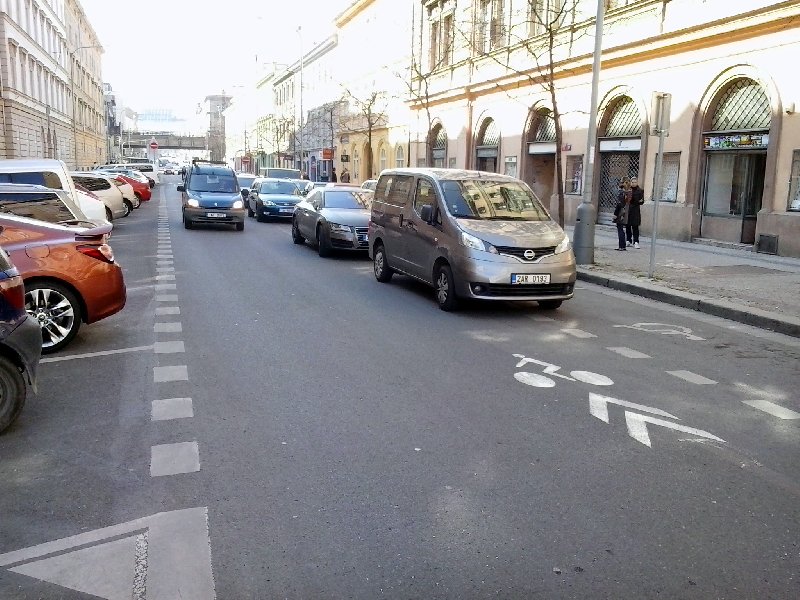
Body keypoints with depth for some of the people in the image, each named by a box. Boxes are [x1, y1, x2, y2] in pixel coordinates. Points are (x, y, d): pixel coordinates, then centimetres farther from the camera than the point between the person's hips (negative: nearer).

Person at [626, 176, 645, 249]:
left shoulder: (640, 191, 3)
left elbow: (642, 202, 5)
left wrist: (640, 201, -17)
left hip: (635, 211, -2)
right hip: (627, 210, 2)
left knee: (635, 227, -6)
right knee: (627, 226, 7)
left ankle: (636, 242, -7)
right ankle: (629, 240, 18)